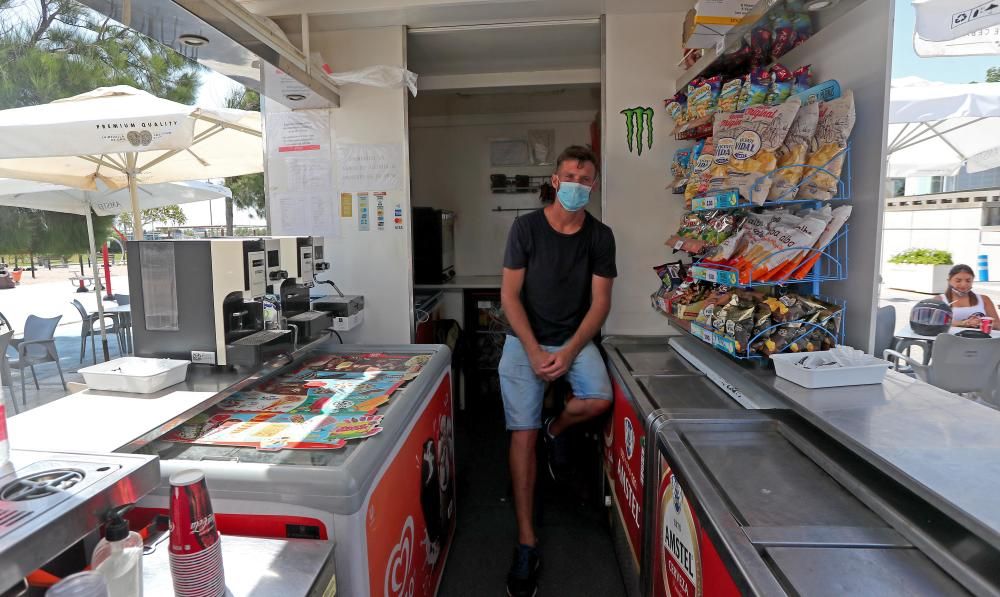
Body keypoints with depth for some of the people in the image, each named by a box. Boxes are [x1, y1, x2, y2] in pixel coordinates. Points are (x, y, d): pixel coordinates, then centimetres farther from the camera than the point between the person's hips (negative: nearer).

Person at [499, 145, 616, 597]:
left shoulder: (599, 236, 1)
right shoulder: (526, 227, -5)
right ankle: (526, 542, 4)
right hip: (525, 339, -1)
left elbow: (600, 301, -1)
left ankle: (557, 430, 14)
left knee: (600, 399, -25)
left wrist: (569, 353, -14)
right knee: (523, 434, -8)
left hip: (575, 337, 2)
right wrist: (534, 351, -15)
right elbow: (509, 294, -6)